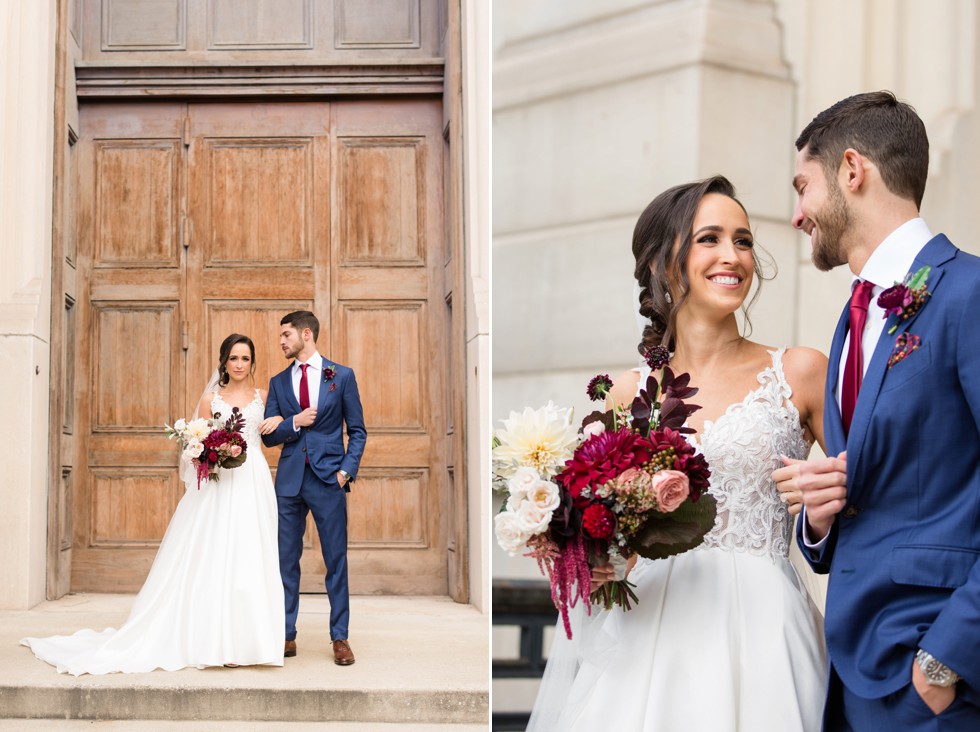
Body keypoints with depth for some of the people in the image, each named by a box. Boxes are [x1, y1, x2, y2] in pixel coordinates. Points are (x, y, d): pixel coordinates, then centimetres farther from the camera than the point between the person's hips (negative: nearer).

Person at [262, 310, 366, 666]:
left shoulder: (342, 375, 3)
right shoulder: (278, 382, 10)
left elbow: (357, 430, 4)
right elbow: (268, 436, 8)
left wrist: (347, 470, -7)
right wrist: (295, 422, -10)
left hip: (329, 479, -3)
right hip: (289, 480, 3)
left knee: (336, 560, 1)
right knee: (287, 560, 6)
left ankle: (340, 637, 8)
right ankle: (287, 635, 14)